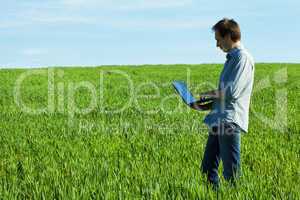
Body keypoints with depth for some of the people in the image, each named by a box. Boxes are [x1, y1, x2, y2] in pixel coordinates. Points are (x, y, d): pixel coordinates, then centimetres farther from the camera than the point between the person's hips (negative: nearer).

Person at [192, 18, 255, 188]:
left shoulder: (243, 57, -9)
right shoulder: (232, 58, 19)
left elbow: (232, 92, -18)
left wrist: (209, 94, -3)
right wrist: (207, 106, 12)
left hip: (230, 122, -10)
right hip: (219, 121, 10)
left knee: (231, 174, -3)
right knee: (207, 169, 12)